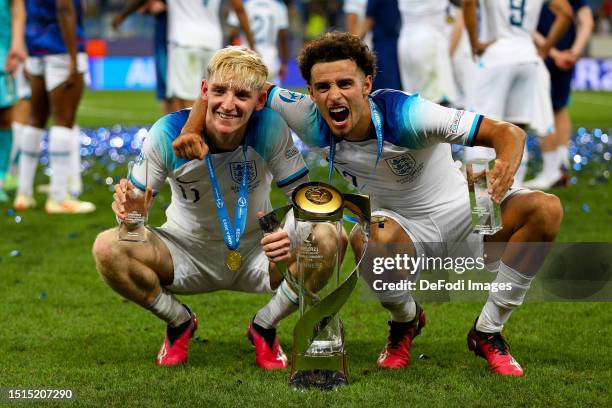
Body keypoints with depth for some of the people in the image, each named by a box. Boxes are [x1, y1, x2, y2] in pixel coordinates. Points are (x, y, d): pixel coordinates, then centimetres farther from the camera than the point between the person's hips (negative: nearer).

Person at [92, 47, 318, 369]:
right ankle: (180, 322, 2)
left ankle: (264, 326, 0)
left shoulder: (270, 128, -23)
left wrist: (293, 233, -41)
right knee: (107, 248, -28)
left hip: (254, 255, 0)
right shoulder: (168, 132, -22)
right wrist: (130, 209, -39)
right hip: (186, 253, 0)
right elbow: (135, 201, -13)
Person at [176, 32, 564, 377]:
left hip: (461, 209, -1)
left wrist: (505, 170, -54)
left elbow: (506, 132, -32)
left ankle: (488, 332, -10)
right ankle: (405, 322, -1)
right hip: (403, 224, 1)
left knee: (545, 209, -28)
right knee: (370, 239, -37)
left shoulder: (406, 114, -29)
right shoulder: (310, 119, -19)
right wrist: (192, 130, -22)